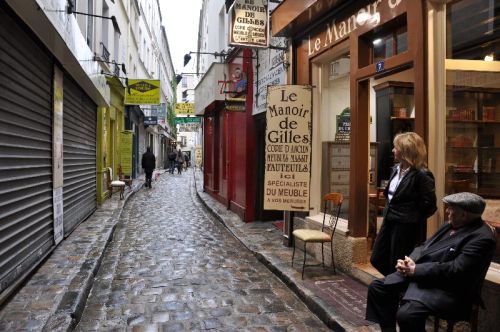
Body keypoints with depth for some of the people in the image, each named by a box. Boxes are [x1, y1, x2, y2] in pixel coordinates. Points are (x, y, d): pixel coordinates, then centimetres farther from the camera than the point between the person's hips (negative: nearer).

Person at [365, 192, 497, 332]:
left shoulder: (482, 237, -17)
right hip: (420, 276, 9)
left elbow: (456, 270, -23)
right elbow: (425, 247, 16)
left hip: (447, 289, -9)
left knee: (406, 314, -32)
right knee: (377, 287, 2)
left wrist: (416, 270, -18)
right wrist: (410, 261, -5)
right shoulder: (451, 225, 12)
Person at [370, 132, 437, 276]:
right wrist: (388, 212, 10)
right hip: (389, 222, 8)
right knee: (377, 259, 14)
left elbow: (429, 206, -15)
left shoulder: (422, 175, -17)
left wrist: (412, 218, -5)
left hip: (407, 227, -8)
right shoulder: (396, 169, 8)